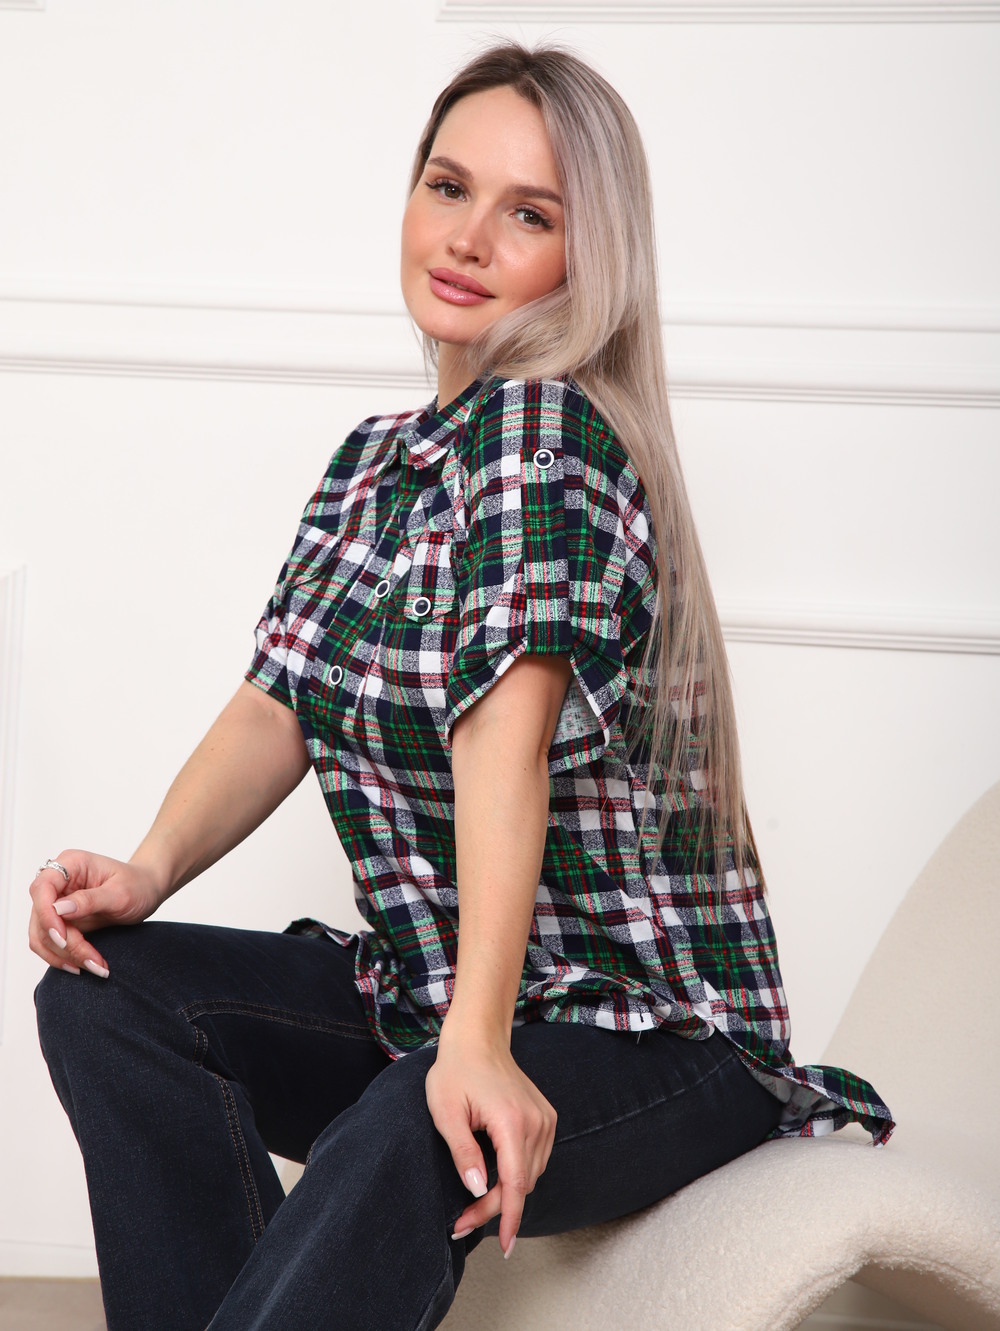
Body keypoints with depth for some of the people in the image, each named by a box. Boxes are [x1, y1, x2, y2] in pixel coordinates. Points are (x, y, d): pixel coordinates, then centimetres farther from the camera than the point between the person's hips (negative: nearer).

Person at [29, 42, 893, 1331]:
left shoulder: (547, 429, -17)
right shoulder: (374, 457, 9)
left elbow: (505, 735, -30)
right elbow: (276, 706, 4)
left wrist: (480, 1044, -39)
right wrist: (148, 870, -15)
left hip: (649, 1033, -8)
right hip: (429, 993, 8)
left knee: (413, 1141, -38)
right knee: (107, 988, -12)